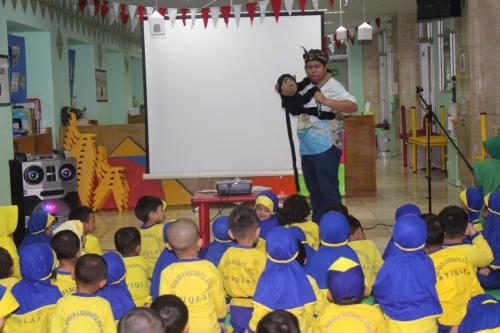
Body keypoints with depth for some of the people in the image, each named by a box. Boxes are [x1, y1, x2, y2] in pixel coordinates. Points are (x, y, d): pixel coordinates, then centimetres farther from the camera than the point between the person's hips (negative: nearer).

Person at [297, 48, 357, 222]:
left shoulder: (332, 86, -10)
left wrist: (326, 101, -27)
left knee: (328, 190, -8)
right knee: (314, 190, 16)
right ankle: (317, 224, 26)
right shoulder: (306, 86, 13)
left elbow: (353, 106, -22)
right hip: (307, 148, 8)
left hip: (326, 148, -8)